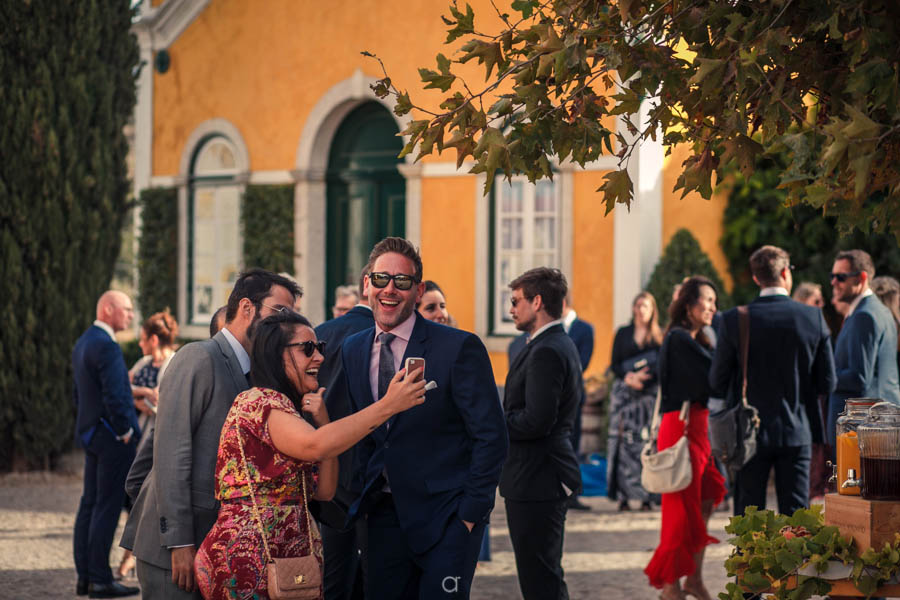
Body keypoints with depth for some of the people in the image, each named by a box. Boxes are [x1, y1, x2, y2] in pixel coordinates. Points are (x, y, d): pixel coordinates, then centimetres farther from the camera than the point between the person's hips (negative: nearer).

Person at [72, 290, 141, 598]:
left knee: (89, 504, 11)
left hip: (90, 434, 10)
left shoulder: (82, 343, 14)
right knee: (107, 506, -7)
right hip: (113, 436, -10)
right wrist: (126, 432, -13)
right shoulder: (106, 346, -18)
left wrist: (88, 428, 20)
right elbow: (114, 396, -23)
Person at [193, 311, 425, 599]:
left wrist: (323, 422, -2)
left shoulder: (287, 407, 19)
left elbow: (324, 490, 10)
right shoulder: (258, 401, -11)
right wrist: (388, 405, -29)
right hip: (250, 558, -9)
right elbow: (314, 446, -31)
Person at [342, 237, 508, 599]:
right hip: (385, 515, 5)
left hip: (446, 516, -5)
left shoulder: (459, 348, -10)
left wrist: (470, 513, -12)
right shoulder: (352, 351, 8)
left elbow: (491, 437, -9)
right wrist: (365, 497, 6)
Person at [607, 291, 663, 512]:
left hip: (650, 393, -1)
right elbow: (614, 365, 8)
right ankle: (624, 496, -8)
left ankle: (646, 495, -9)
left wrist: (641, 378, -15)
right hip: (624, 393, 1)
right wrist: (629, 377, -11)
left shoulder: (658, 336, 9)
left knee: (648, 441, -10)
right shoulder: (623, 334, 13)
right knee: (625, 440, -7)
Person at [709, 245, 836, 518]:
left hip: (751, 433, -1)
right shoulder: (813, 317, -5)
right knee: (795, 514, 6)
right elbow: (827, 384, -2)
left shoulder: (734, 320, -9)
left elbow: (717, 382, -2)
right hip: (797, 432, 1)